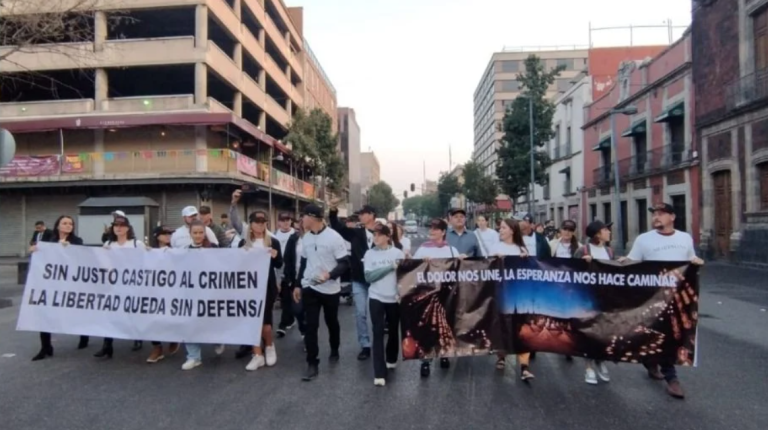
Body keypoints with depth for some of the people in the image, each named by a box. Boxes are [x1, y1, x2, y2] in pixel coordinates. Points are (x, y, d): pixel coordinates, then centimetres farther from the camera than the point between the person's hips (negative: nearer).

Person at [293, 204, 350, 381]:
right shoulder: (306, 237, 5)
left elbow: (345, 263, -14)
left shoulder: (334, 237, -14)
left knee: (332, 323, 15)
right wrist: (298, 285, 13)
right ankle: (312, 364, 5)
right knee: (311, 326, -2)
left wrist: (330, 275, -29)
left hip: (330, 289, -3)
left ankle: (334, 351, 39)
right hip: (309, 288, 4)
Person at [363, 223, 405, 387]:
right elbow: (369, 277, -11)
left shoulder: (398, 253, -2)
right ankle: (379, 373, -4)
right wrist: (389, 267, -17)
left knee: (393, 330, 15)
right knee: (378, 333, -6)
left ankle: (391, 359, 40)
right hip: (376, 298, -1)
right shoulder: (369, 254, -1)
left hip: (395, 298, 1)